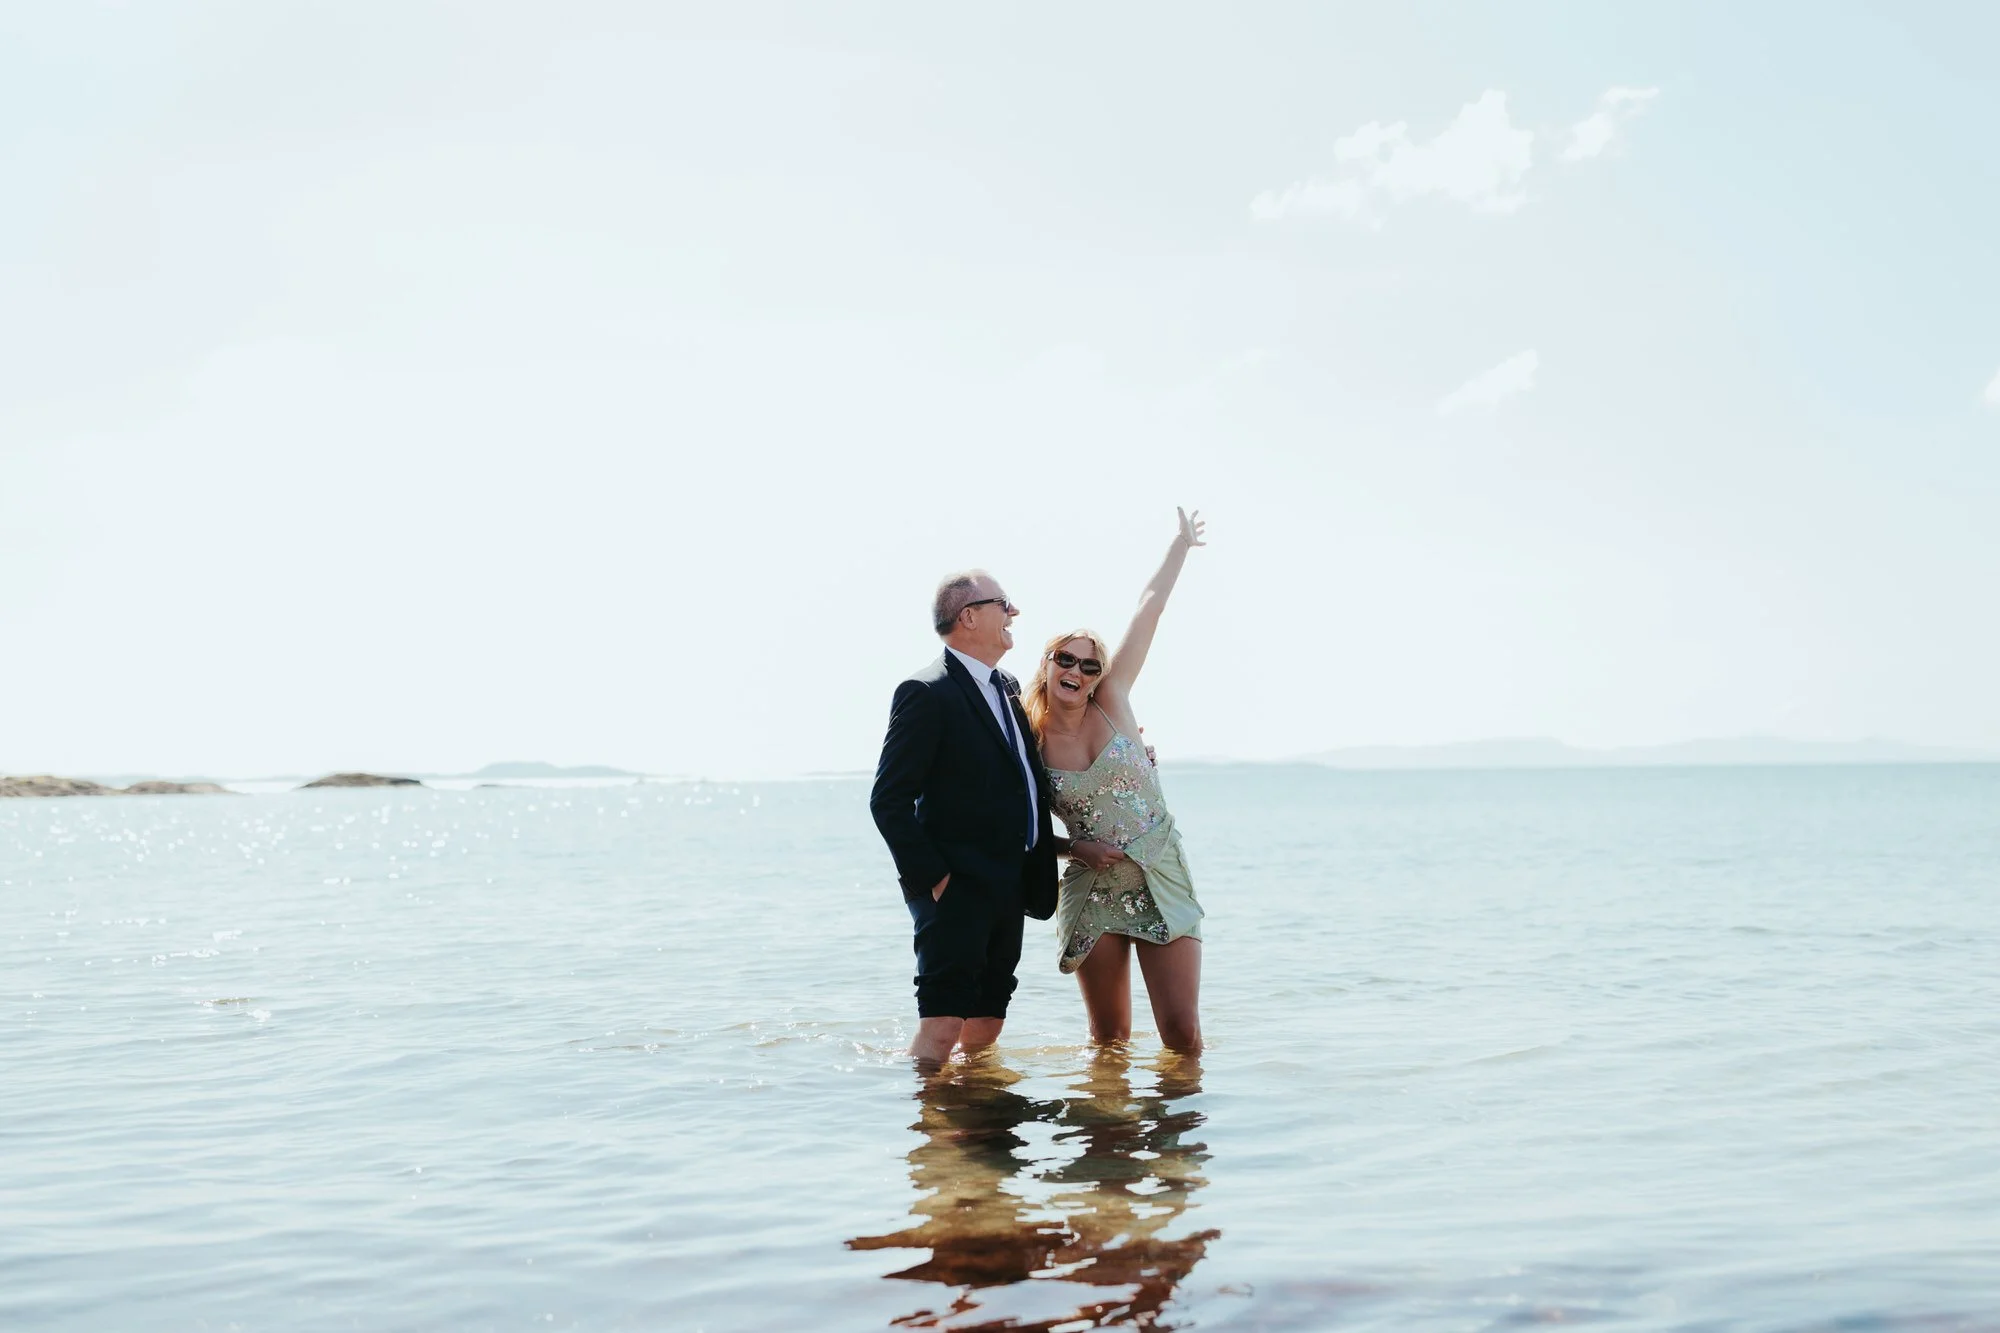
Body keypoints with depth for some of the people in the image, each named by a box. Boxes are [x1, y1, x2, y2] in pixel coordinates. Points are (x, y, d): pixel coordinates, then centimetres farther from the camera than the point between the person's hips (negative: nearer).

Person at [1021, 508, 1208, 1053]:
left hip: (1161, 879, 0)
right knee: (1109, 1037, 6)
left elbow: (1148, 609, 2)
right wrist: (1076, 849, -8)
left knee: (1182, 1033, -5)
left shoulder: (1112, 700, 0)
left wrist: (1181, 543, 5)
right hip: (1094, 887, 0)